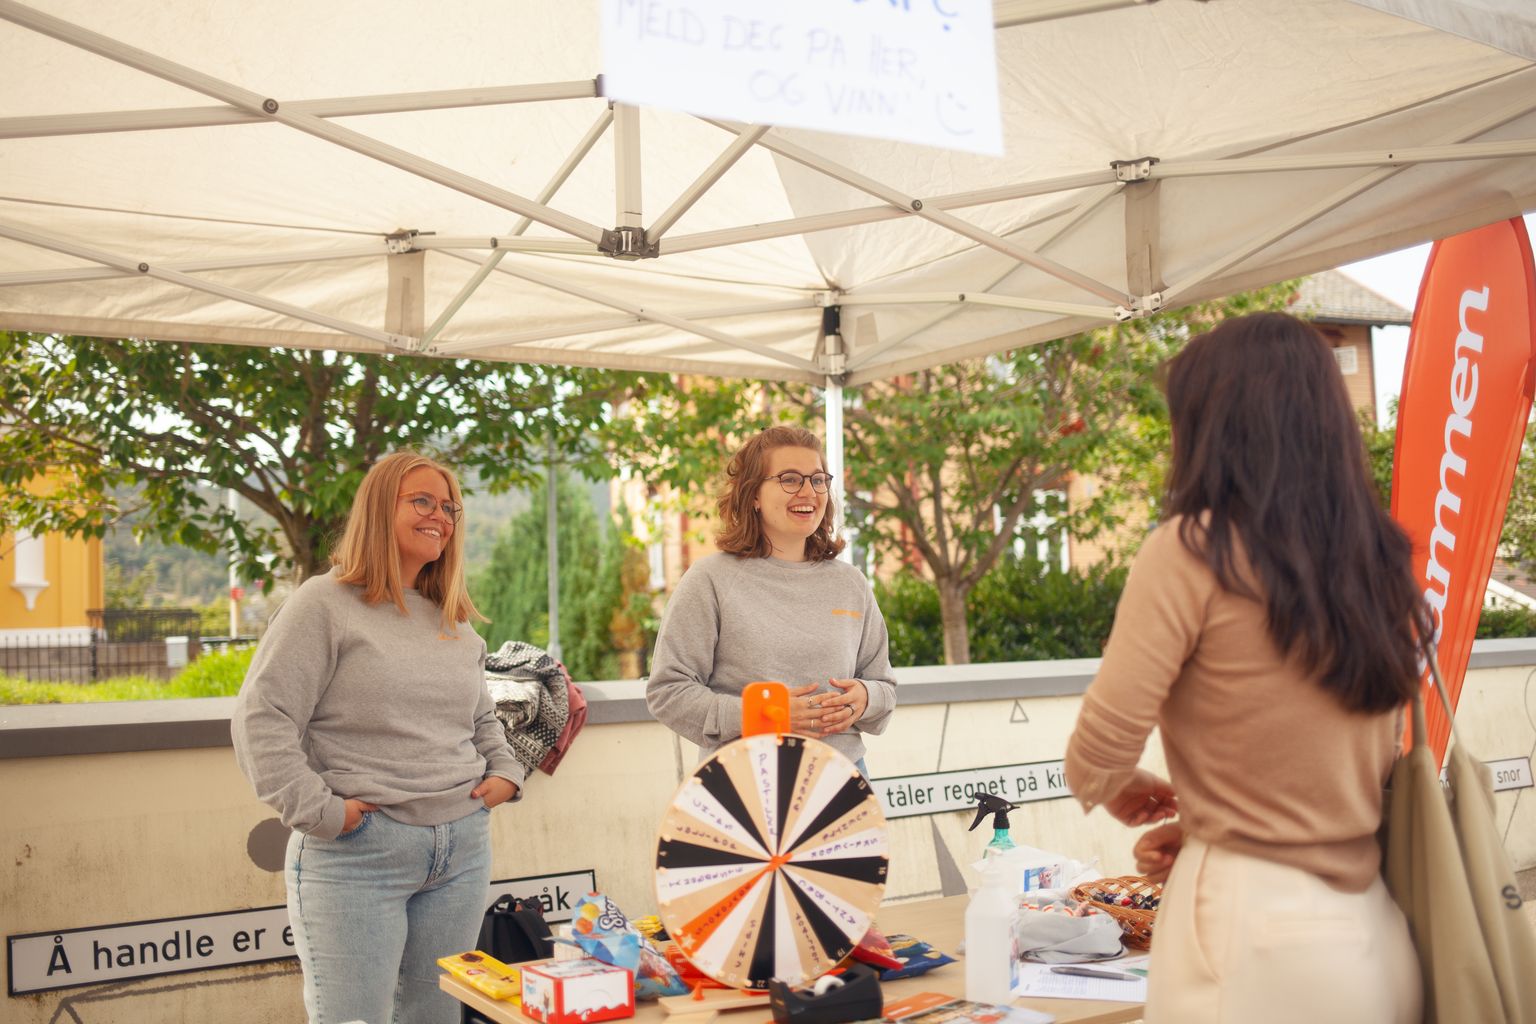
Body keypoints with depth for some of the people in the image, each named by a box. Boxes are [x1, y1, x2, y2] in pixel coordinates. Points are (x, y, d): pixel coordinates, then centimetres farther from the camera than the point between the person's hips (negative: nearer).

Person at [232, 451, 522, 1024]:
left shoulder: (455, 622, 15)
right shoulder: (326, 604, -6)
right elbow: (260, 720, -11)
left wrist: (505, 772, 10)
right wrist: (319, 811, -15)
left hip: (462, 851, 6)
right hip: (355, 856, -6)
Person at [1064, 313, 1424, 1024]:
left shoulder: (1194, 549, -14)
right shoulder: (1379, 563, 4)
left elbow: (1099, 756, -13)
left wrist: (1124, 793, 8)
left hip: (1249, 925, -6)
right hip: (1370, 933, 6)